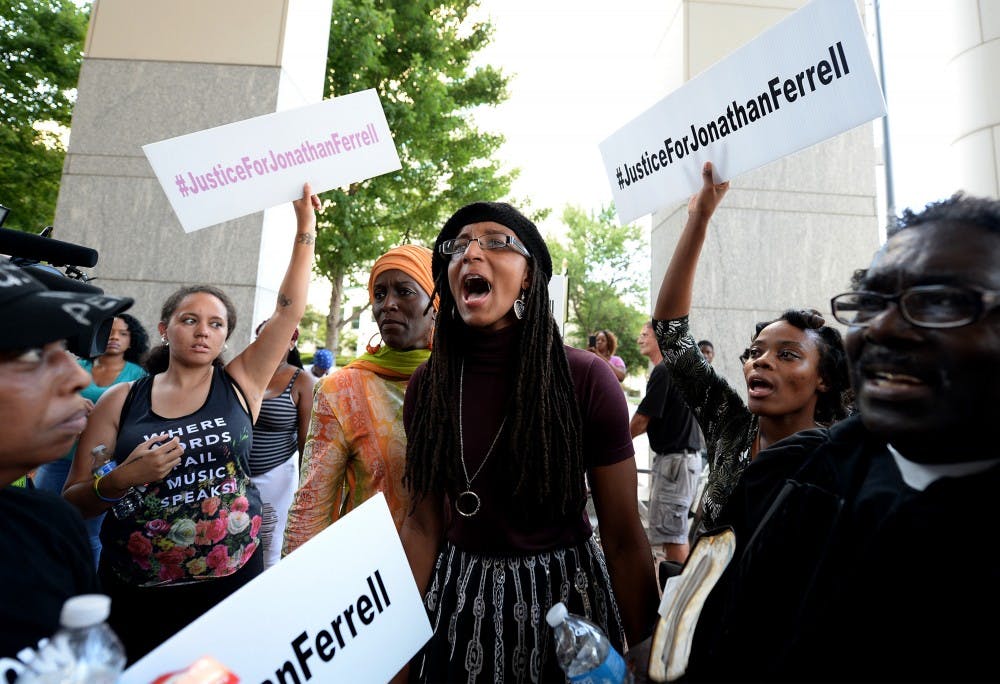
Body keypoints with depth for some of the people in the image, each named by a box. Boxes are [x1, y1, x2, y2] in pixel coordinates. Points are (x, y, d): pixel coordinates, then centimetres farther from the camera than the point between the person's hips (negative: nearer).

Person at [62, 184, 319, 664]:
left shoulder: (240, 384, -4)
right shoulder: (121, 400, -3)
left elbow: (289, 311, -10)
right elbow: (73, 502, 2)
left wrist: (305, 228, -10)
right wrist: (120, 480, -19)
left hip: (233, 584, 0)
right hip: (136, 597, 0)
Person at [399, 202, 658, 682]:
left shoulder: (586, 378, -18)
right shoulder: (428, 383, -7)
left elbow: (624, 539, -11)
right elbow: (422, 525, 0)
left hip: (564, 592, -2)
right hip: (459, 594, 3)